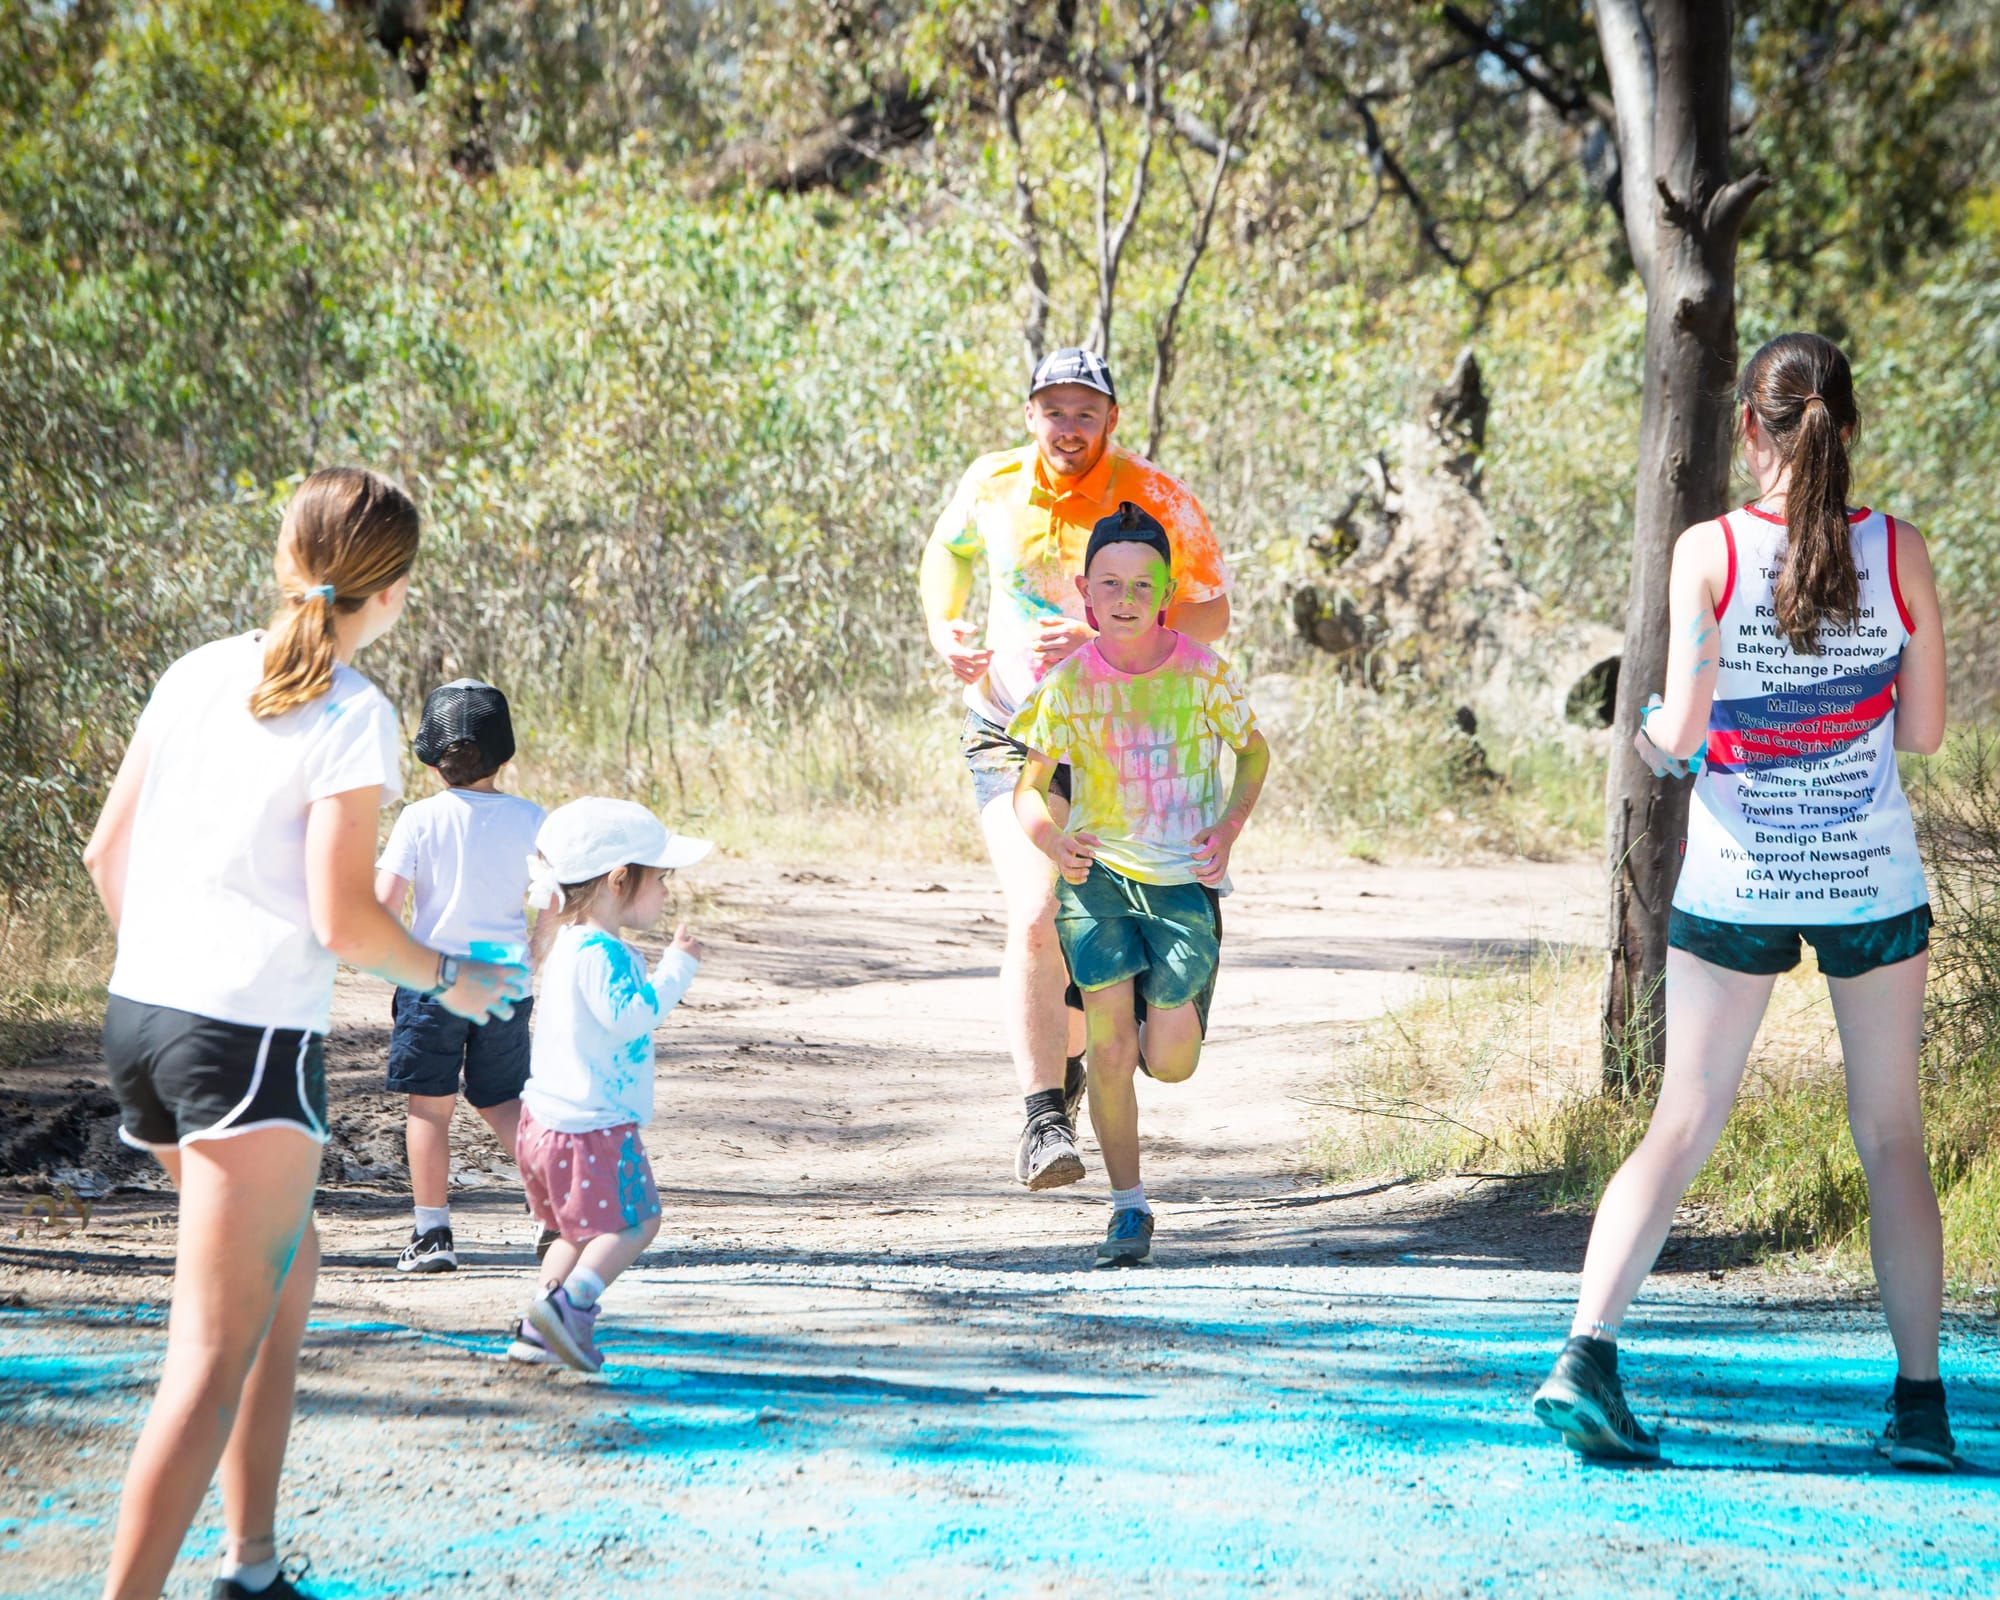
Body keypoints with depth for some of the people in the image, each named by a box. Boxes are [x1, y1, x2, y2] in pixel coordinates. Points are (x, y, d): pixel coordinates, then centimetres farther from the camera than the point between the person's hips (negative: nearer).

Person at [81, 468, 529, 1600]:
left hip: (139, 1012, 8)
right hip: (254, 1040, -8)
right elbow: (343, 921, -14)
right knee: (215, 1355, -8)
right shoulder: (353, 717, -11)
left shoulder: (198, 675, 8)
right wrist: (450, 981, 3)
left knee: (289, 1264, 25)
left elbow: (107, 852, 13)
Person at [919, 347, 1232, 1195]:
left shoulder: (1158, 502, -12)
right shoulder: (992, 486, -4)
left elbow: (1210, 616, -11)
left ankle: (1067, 1057, 44)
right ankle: (1042, 1116, -19)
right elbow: (949, 547, 18)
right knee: (1035, 919, -18)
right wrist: (943, 629, 1)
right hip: (1012, 734, 0)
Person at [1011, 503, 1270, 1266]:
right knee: (1110, 1045, -11)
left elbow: (1254, 752, 8)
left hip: (1184, 880, 0)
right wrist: (1052, 841, -18)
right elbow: (1029, 787, 3)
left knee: (1169, 1062, -7)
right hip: (1097, 873, 0)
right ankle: (1128, 1208, 5)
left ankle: (1176, 1010, 32)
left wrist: (1228, 830, -7)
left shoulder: (1202, 673, -9)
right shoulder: (1069, 683, -7)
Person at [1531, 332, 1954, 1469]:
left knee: (1684, 1125, 5)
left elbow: (1683, 731, -12)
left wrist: (1654, 734, 10)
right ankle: (1922, 1402, 10)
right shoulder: (1900, 553, -5)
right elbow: (1926, 731, 1)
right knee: (1892, 1136, 10)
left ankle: (1588, 1352, -9)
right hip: (1873, 878, 1)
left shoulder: (1708, 552, -9)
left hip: (1736, 878, 0)